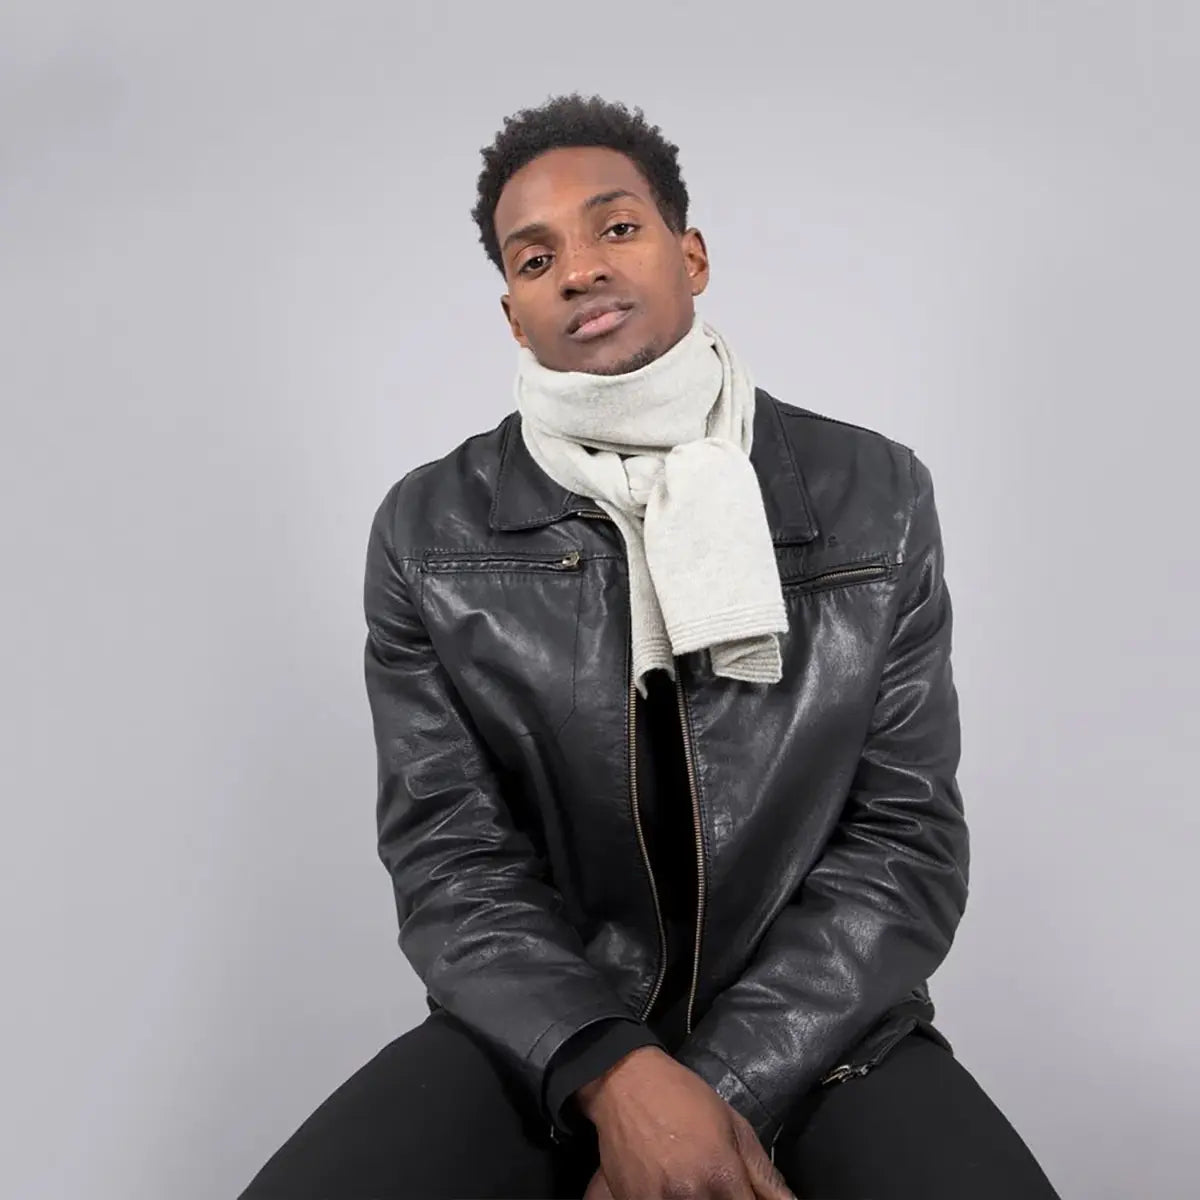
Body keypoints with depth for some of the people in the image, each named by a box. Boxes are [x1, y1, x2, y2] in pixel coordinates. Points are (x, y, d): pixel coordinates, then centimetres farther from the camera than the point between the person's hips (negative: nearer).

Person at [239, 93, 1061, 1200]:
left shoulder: (879, 498, -2)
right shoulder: (430, 531, -2)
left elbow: (905, 841, -5)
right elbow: (449, 858, -5)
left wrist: (722, 1092, -16)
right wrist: (616, 1076, -22)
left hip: (817, 1022, 0)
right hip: (542, 1028, 1)